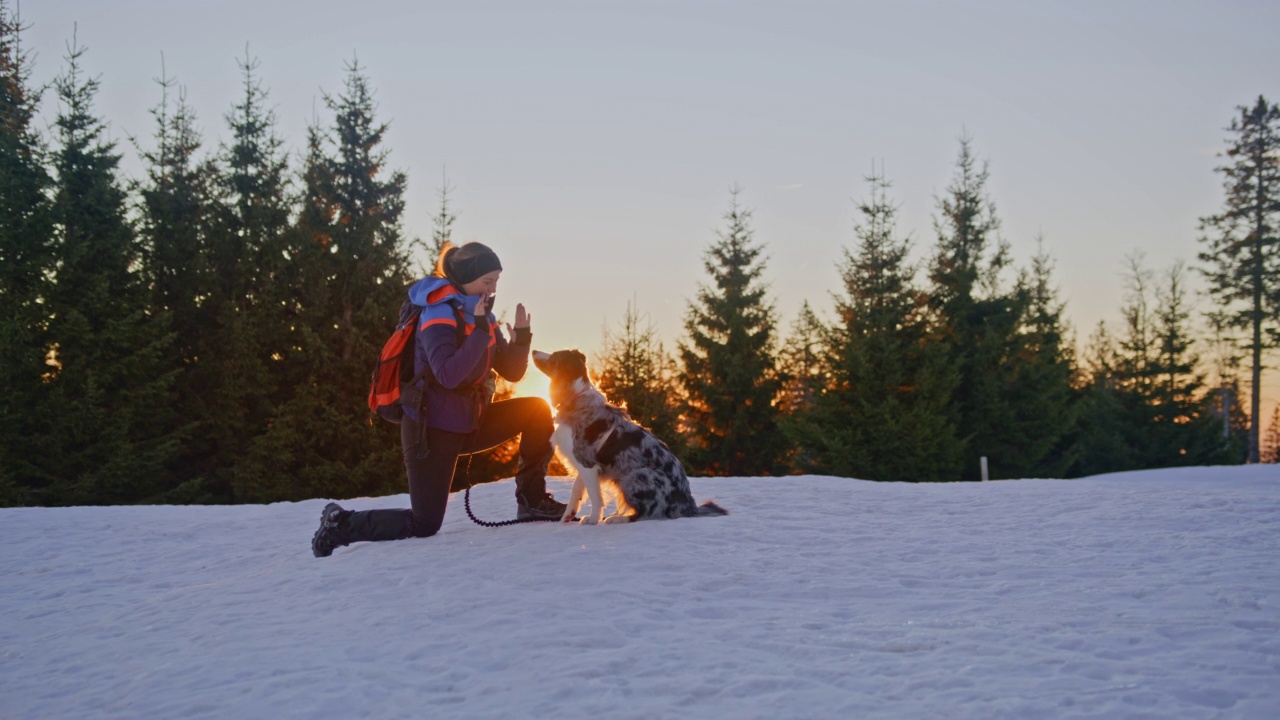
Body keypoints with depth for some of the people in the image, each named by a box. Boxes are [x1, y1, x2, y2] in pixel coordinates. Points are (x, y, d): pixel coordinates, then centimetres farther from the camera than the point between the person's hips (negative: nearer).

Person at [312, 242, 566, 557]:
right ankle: (342, 523, 12)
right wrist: (481, 331, -31)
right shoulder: (439, 314, -17)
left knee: (537, 411, -1)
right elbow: (449, 375, -32)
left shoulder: (480, 315, 7)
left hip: (468, 424, 8)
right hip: (433, 430, -8)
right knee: (424, 525, -5)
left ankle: (532, 499, 4)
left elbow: (512, 372, 6)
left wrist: (522, 336, -10)